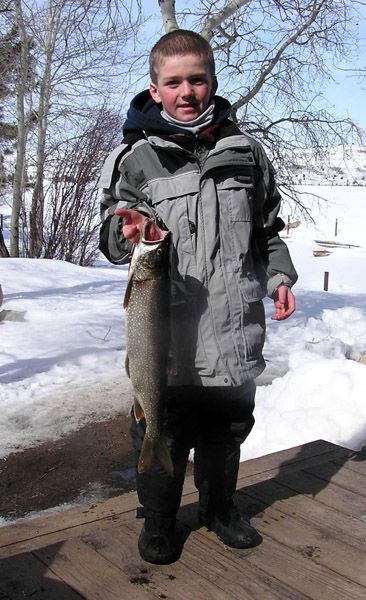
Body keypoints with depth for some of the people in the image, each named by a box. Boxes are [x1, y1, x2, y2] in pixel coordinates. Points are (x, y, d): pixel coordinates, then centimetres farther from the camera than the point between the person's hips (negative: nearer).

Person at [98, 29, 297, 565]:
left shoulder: (245, 151, 7)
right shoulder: (136, 157, -3)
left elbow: (268, 231, 18)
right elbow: (111, 240, 0)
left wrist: (279, 277, 4)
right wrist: (128, 233, -22)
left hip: (236, 327, 3)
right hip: (168, 334, -3)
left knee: (228, 426, 18)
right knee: (164, 431, 9)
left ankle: (219, 507, 42)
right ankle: (157, 519, 34)